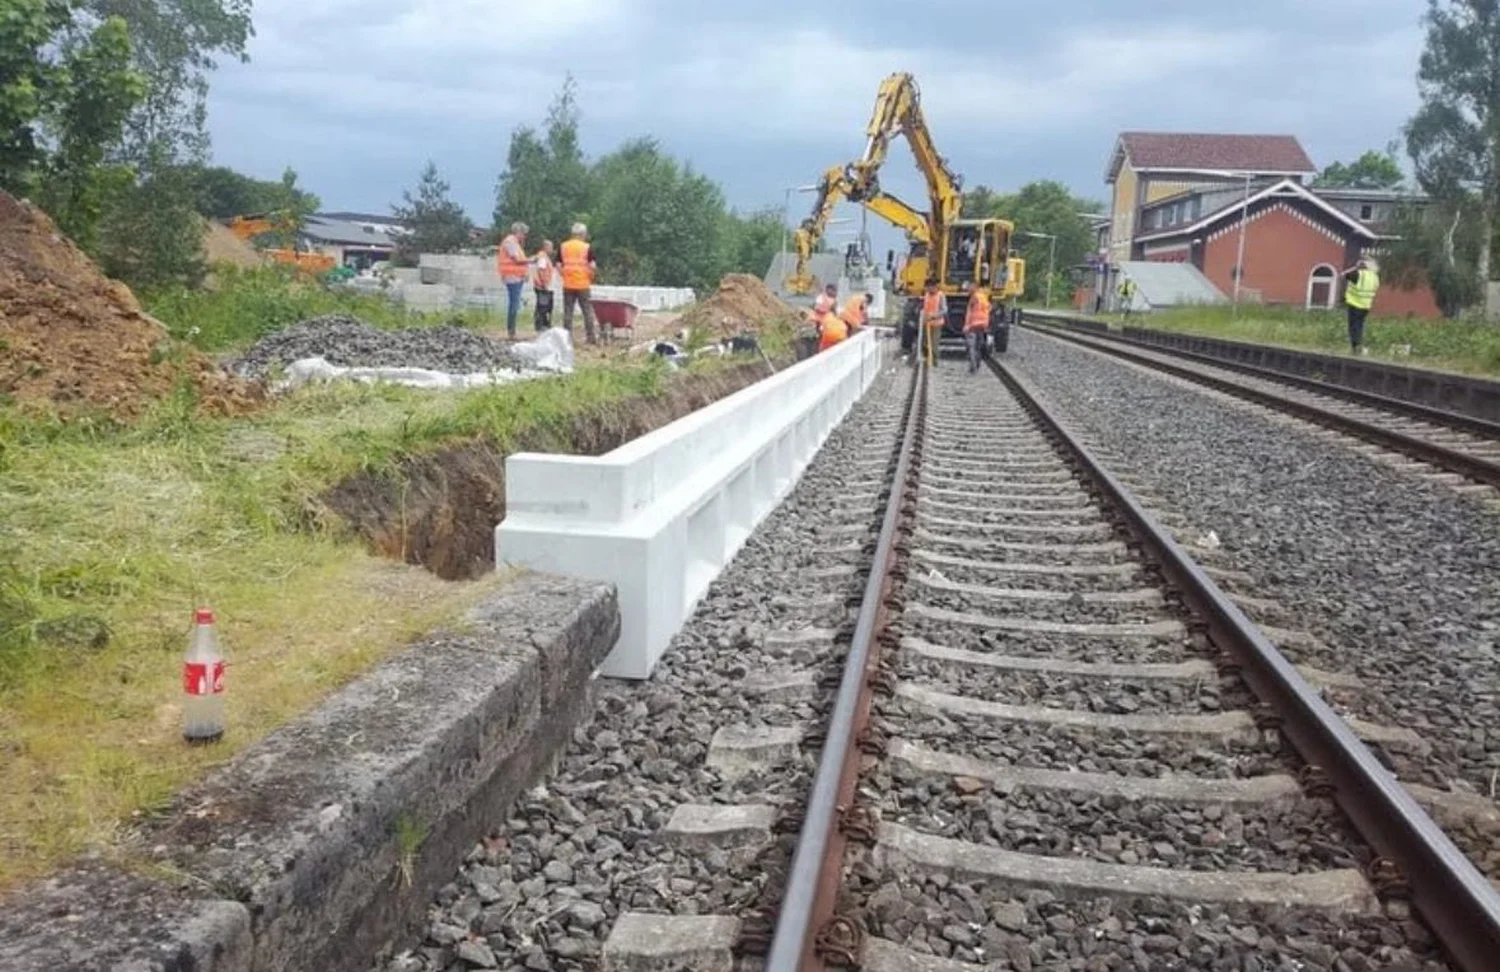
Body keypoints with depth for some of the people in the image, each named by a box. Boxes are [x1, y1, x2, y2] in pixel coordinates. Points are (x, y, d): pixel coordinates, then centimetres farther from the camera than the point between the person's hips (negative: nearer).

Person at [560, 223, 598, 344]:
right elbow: (592, 266, -11)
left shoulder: (563, 246, 5)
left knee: (567, 311, 6)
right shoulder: (587, 247, -5)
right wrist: (592, 277, 5)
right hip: (583, 284, -3)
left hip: (568, 284, 3)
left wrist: (564, 276, 13)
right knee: (587, 311, 5)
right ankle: (590, 337, 5)